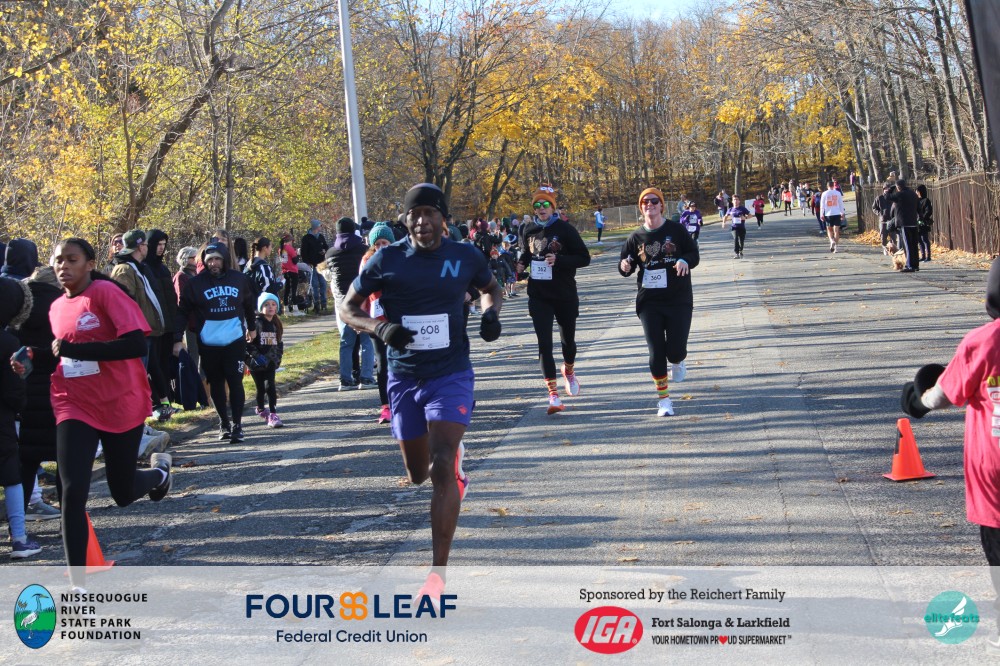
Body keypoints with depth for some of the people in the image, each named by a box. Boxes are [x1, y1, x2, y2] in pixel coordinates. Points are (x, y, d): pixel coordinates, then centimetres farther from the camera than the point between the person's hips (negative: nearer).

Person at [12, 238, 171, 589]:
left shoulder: (106, 293, -14)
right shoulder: (57, 308, 7)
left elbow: (137, 345, -25)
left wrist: (73, 349, -25)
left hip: (121, 406, -4)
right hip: (74, 408, 4)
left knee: (122, 493, 11)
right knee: (72, 492, -12)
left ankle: (159, 472, 48)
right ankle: (78, 586, -5)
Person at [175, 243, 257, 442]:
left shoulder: (239, 279, 2)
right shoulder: (196, 283, -5)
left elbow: (249, 304, 19)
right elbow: (182, 312, -4)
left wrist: (251, 327, 28)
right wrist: (177, 339, -10)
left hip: (235, 341, 0)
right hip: (208, 343, 0)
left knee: (235, 382, -4)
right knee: (216, 384, 9)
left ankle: (237, 425, 1)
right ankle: (223, 423, 21)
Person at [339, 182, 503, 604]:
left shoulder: (465, 258, -3)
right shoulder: (387, 260, -5)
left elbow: (492, 289, 18)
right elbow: (348, 308, 0)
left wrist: (491, 314, -5)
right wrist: (380, 328, -19)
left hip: (451, 375, -2)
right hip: (404, 378, 2)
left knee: (441, 468, -17)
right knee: (418, 474, 13)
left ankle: (439, 573, -13)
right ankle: (454, 461, 52)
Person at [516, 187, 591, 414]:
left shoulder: (565, 229, -9)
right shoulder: (529, 231, 3)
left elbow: (584, 258, -10)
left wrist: (559, 260, -24)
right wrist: (521, 264, 0)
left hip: (565, 295, -2)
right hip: (539, 297, 2)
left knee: (568, 340, 15)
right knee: (544, 345, -8)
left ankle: (569, 371, 49)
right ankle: (553, 395, -8)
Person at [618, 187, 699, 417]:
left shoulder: (676, 230, -2)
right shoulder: (636, 237, 3)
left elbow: (694, 254, 3)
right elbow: (626, 266, 10)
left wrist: (685, 261, -20)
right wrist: (624, 267, -14)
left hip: (679, 300, -1)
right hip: (649, 303, 1)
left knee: (676, 350, -5)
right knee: (656, 352, -2)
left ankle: (677, 363, 34)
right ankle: (663, 399, 11)